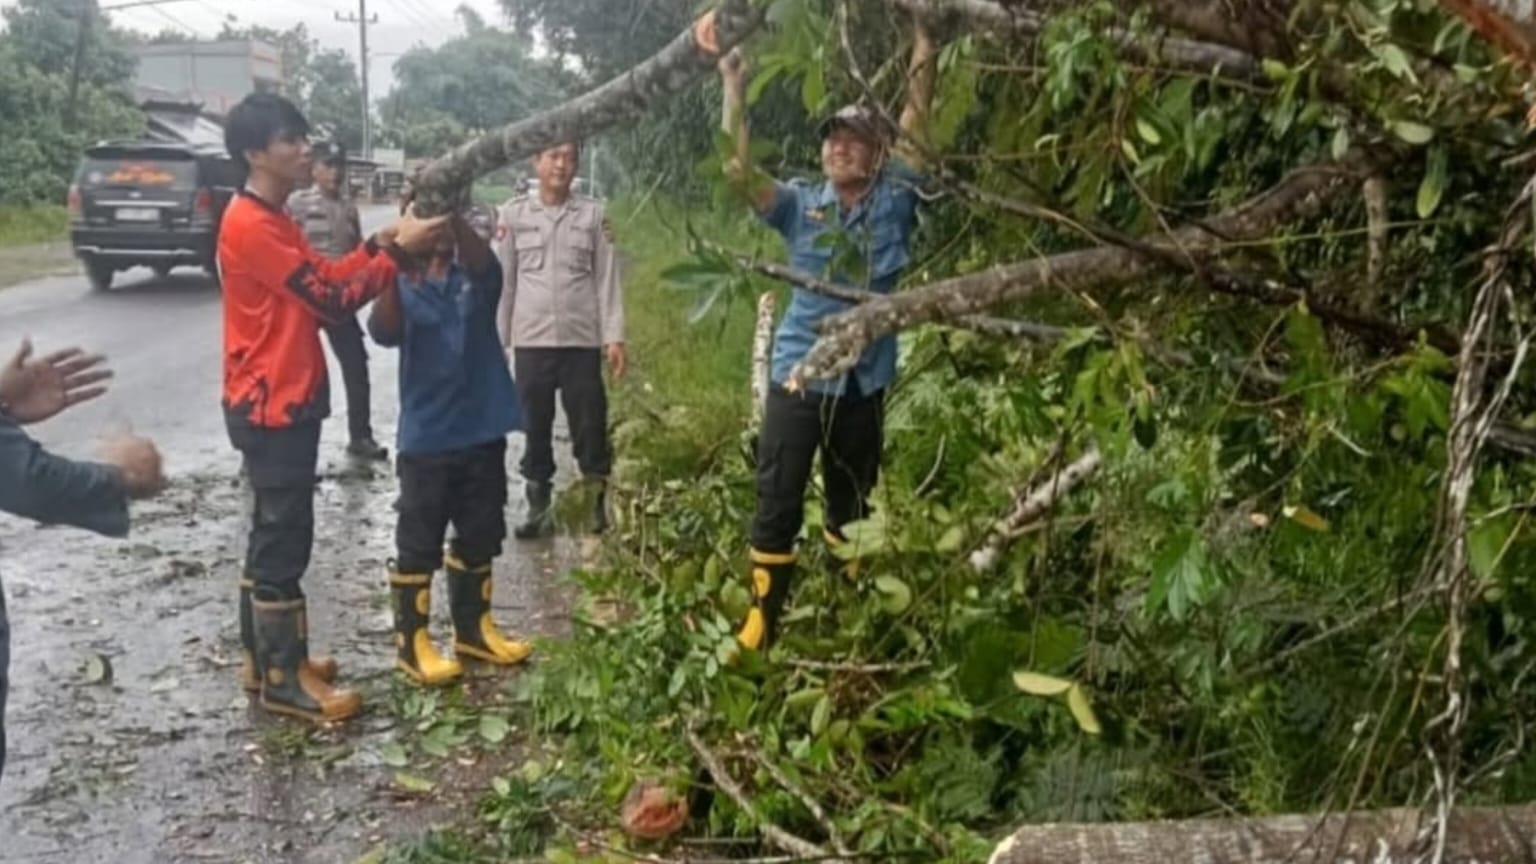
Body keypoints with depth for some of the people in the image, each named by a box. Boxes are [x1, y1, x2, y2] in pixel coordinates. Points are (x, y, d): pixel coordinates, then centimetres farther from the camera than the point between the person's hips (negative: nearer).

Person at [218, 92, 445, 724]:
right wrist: (397, 251, -18)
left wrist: (378, 243, 4)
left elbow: (324, 277, 17)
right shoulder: (250, 225, -19)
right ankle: (283, 680, 6)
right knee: (284, 538, -4)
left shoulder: (273, 221, 14)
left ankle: (263, 658, 27)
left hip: (285, 400, 10)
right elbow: (330, 300, -20)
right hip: (272, 405, -10)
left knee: (274, 533, 16)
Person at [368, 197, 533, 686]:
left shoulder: (479, 277, 2)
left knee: (480, 537, 15)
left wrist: (455, 214, -43)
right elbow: (383, 333, -21)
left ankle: (472, 629, 31)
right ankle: (412, 642, 15)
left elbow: (479, 258, -23)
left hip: (482, 430, 3)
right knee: (418, 544, 4)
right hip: (426, 435, -3)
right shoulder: (404, 280, -2)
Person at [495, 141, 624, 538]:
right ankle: (539, 508, 19)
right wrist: (497, 340, 3)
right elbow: (502, 279, 6)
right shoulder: (514, 213, 3)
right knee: (535, 429, 8)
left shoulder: (594, 213, 3)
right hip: (531, 341, 1)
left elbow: (607, 279, 3)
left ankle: (598, 505, 15)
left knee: (590, 428, 4)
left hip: (582, 340, -1)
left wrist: (615, 337, -3)